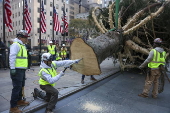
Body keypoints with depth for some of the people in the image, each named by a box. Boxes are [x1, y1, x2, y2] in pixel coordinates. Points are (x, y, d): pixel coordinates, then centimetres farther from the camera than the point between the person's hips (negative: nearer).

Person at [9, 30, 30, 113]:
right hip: (17, 70, -10)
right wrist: (12, 68, -23)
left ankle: (19, 101, 36)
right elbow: (12, 57, -21)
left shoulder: (22, 45, 18)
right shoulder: (16, 45, -13)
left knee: (21, 86, 20)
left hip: (22, 70, 10)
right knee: (17, 87, -5)